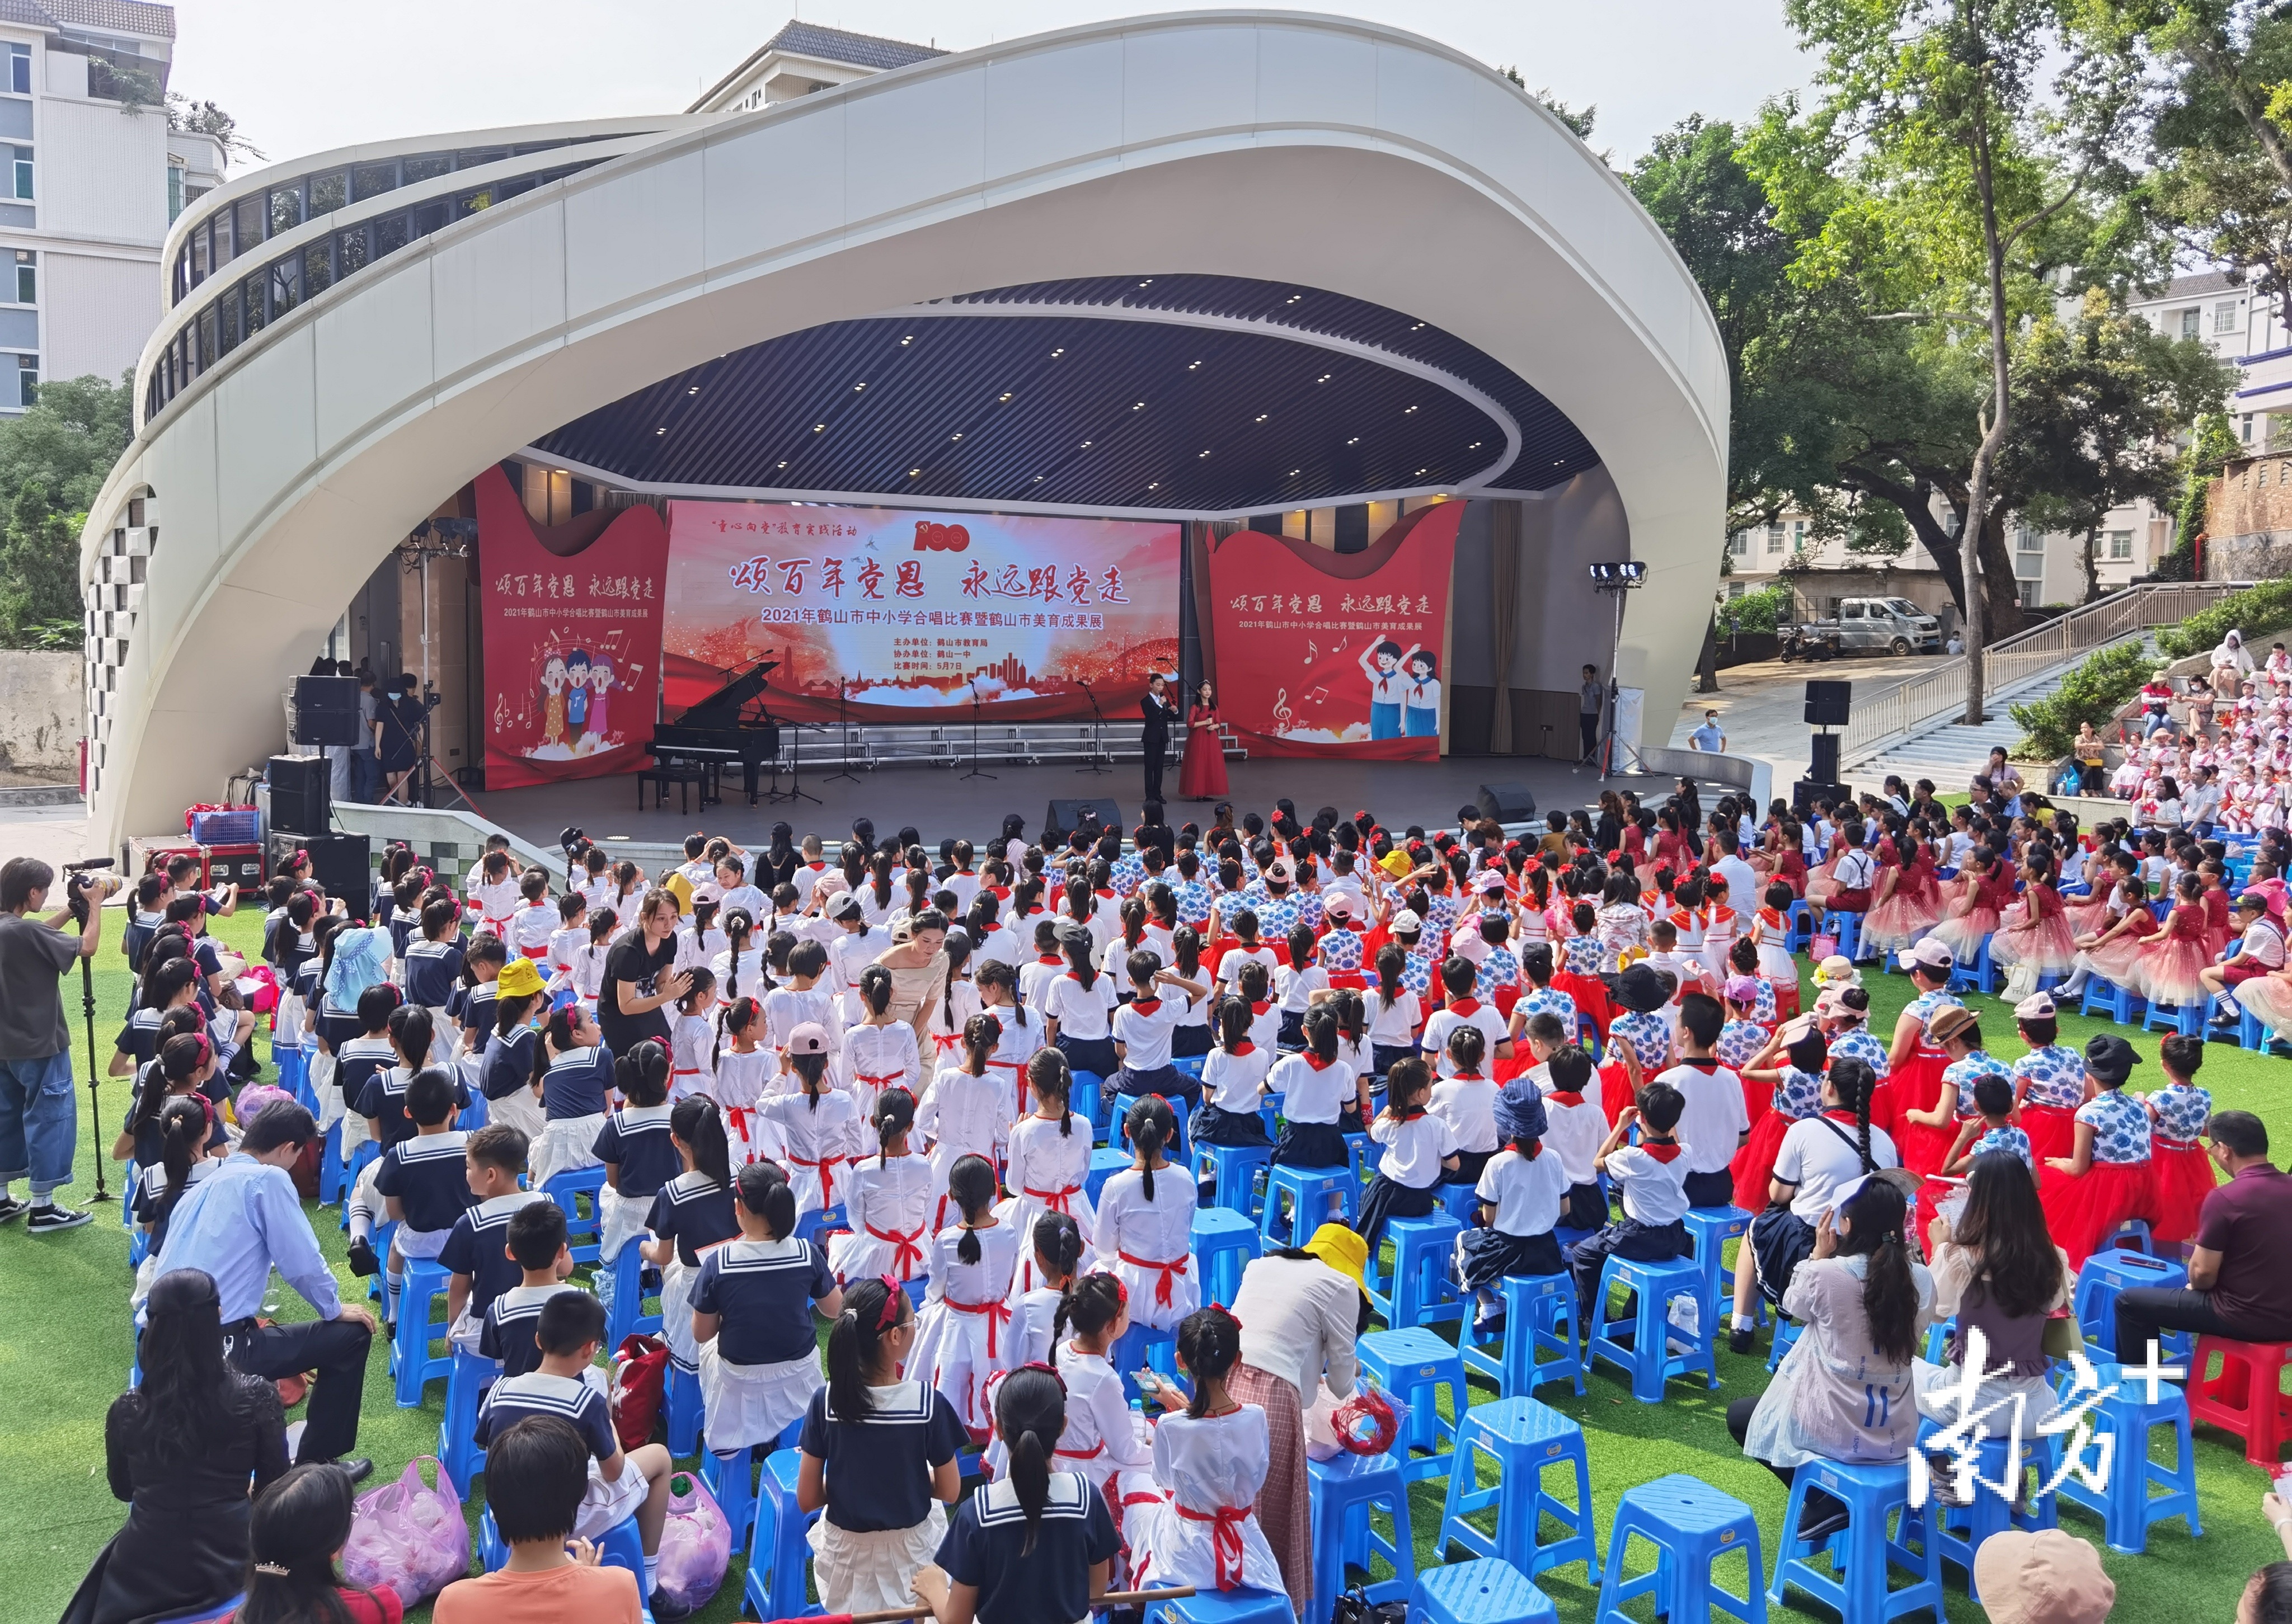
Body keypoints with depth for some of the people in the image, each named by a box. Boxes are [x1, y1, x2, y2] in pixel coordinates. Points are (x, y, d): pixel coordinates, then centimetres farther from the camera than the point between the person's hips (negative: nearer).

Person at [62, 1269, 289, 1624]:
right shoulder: (257, 1397, -16)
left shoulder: (127, 1411, -10)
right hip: (230, 1564, -2)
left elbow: (123, 1489, 8)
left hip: (146, 1573, 2)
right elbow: (274, 1486, -3)